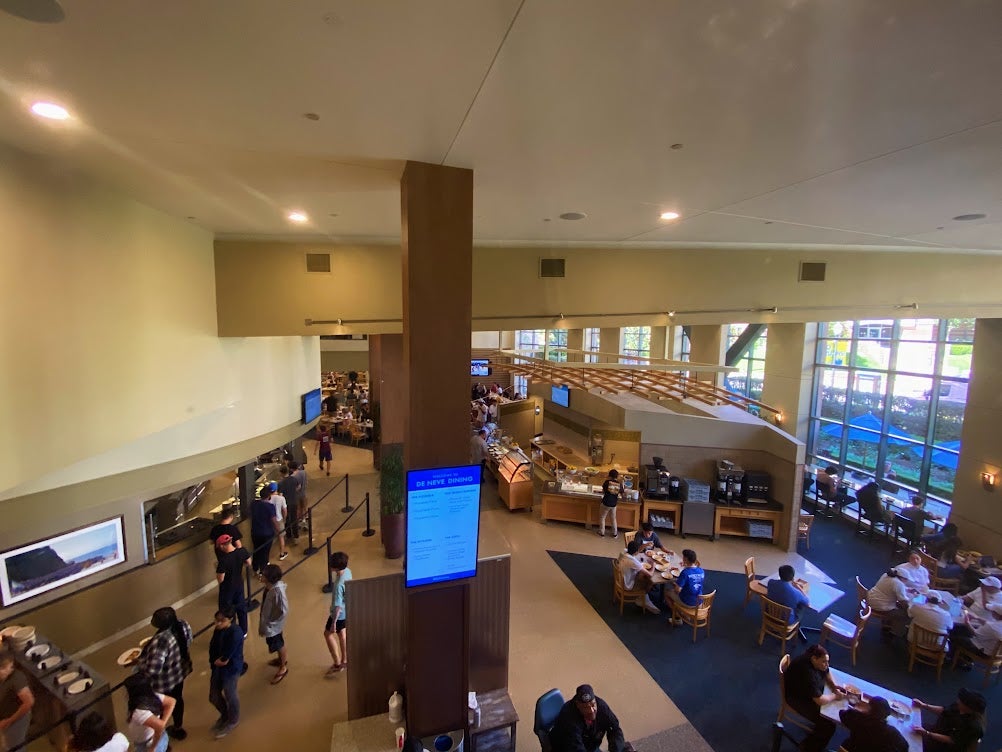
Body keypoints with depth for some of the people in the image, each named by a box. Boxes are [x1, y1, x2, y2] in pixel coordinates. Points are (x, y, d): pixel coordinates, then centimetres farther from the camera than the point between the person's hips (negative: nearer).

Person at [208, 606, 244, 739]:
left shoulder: (235, 634, -33)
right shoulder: (218, 629, -10)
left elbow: (224, 660, -25)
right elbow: (212, 648, 2)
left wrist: (216, 662, -9)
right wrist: (214, 662, -11)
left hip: (230, 669, -7)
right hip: (216, 667, 7)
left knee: (230, 696, 16)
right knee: (214, 697, 22)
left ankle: (233, 721, 44)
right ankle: (224, 716, 52)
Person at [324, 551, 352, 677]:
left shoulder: (339, 584, -36)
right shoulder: (347, 571, -13)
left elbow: (338, 606, -28)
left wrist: (333, 623, -20)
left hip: (340, 613, -7)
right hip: (347, 610, 7)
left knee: (328, 633, 16)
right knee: (341, 632, 25)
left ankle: (337, 663, 25)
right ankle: (344, 660, 40)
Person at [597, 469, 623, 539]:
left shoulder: (607, 482, -13)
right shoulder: (619, 484, -7)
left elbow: (603, 491, 0)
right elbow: (621, 494, 6)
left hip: (606, 503, -3)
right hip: (614, 504, 3)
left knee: (602, 517, 16)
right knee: (613, 519, 22)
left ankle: (602, 533, 21)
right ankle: (615, 534, 28)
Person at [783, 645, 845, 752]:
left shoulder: (814, 659, -13)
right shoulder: (807, 672, -38)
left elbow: (826, 672, 10)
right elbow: (820, 701, -34)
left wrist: (834, 686, -7)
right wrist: (834, 696, -17)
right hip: (797, 699, -9)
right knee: (829, 725, -13)